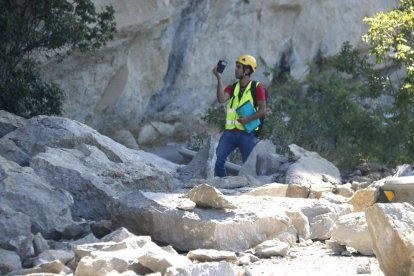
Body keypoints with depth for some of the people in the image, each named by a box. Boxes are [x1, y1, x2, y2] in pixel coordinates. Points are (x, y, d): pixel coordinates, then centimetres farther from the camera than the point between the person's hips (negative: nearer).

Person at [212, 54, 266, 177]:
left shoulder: (257, 87, -1)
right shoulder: (232, 87, 10)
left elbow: (263, 111, -4)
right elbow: (221, 99, -9)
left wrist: (248, 119, -20)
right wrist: (219, 79, -13)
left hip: (247, 133, -3)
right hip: (230, 132, 3)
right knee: (218, 159, -9)